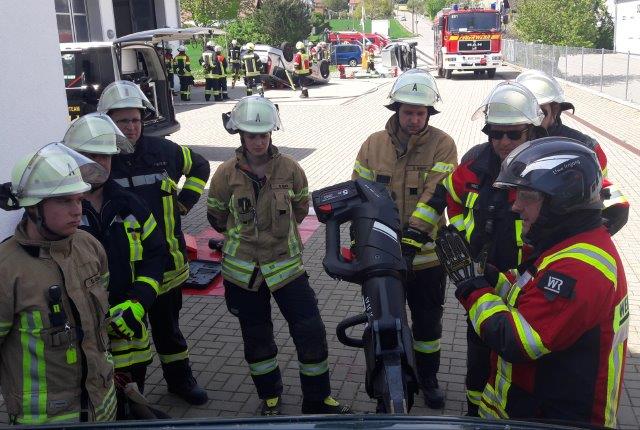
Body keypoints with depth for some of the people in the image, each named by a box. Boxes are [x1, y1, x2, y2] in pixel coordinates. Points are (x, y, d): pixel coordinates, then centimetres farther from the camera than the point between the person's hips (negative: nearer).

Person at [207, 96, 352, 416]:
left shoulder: (289, 168, -7)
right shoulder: (227, 173, -9)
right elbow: (217, 218, 6)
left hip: (286, 264, 0)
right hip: (243, 269, 0)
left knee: (311, 332, -1)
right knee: (256, 338, 14)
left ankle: (317, 399, 18)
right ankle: (269, 395, 37)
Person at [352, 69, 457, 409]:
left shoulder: (442, 145, -9)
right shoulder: (373, 144, -1)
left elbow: (436, 195, -20)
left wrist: (413, 236, -29)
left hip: (426, 253, -1)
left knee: (428, 321, 16)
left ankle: (428, 378, 38)